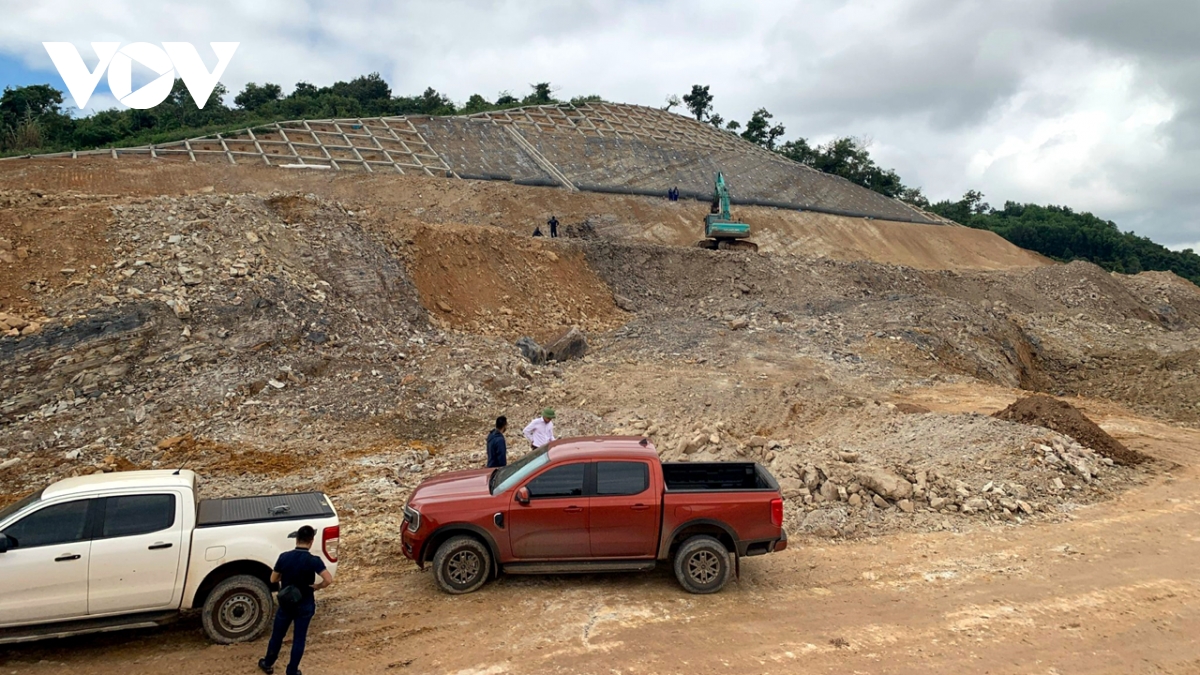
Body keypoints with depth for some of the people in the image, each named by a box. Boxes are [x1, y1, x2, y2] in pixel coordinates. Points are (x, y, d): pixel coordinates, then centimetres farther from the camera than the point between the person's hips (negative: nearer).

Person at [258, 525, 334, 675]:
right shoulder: (314, 560, -21)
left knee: (277, 635, 22)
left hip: (285, 603, 2)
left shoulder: (284, 557, -13)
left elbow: (273, 579, -2)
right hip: (305, 605, -2)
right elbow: (329, 579, -31)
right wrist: (317, 586, -12)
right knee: (299, 638, 12)